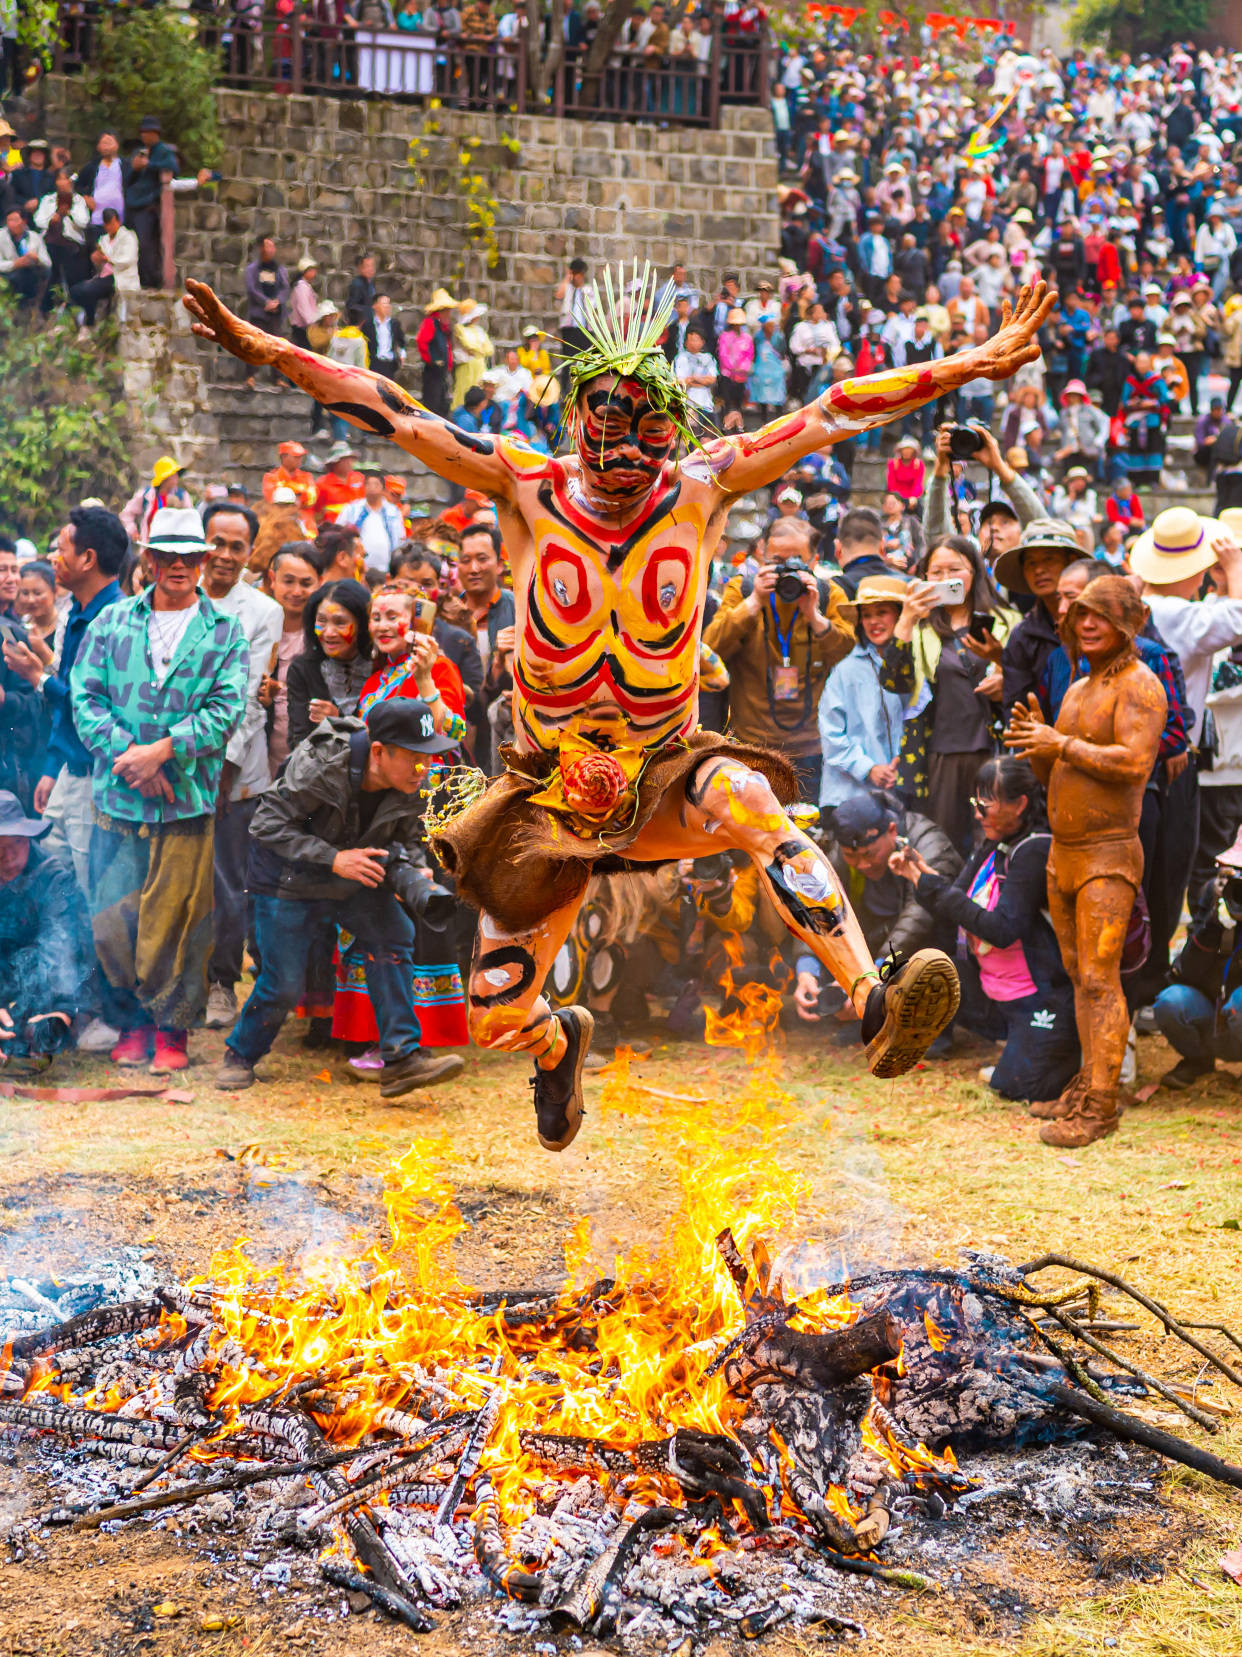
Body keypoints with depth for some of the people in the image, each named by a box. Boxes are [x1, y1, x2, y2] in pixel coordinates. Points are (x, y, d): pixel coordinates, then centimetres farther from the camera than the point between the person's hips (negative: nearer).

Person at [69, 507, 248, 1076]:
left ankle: (172, 1028, 14)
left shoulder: (224, 633, 6)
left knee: (174, 921, -1)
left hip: (188, 799, -2)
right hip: (117, 798, 2)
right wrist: (127, 755, -10)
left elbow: (225, 710, -3)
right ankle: (133, 1022, 19)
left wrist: (164, 749, -14)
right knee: (112, 921, 1)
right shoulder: (112, 621, 10)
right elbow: (86, 697, 4)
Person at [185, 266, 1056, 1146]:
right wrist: (268, 350, -14)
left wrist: (969, 367, -10)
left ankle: (876, 1007, -45)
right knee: (498, 1019, 0)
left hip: (665, 773, -1)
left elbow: (834, 413, -7)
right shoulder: (528, 490, -6)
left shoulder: (700, 490, -4)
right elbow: (394, 412, -8)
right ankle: (560, 1039, 40)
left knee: (748, 799, -37)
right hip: (552, 784, 1)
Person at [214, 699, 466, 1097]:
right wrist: (334, 859, -33)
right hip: (288, 881, -5)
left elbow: (406, 840, 3)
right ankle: (240, 1055, 23)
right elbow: (267, 825, -25)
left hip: (352, 880, 5)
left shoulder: (412, 786, -14)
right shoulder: (321, 766, -31)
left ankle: (402, 1057, -17)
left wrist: (412, 873, -21)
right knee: (283, 984, -5)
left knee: (392, 933, -18)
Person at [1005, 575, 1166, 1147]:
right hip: (1065, 857, 9)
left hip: (1109, 859, -9)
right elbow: (1049, 773, 15)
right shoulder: (1079, 690, 15)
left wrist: (1061, 743, -22)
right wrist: (1032, 736, -6)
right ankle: (1091, 1085, 22)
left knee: (1100, 981, -11)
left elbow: (1135, 764, -27)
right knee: (1081, 976, 13)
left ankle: (1099, 1109, -9)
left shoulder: (1139, 685, -13)